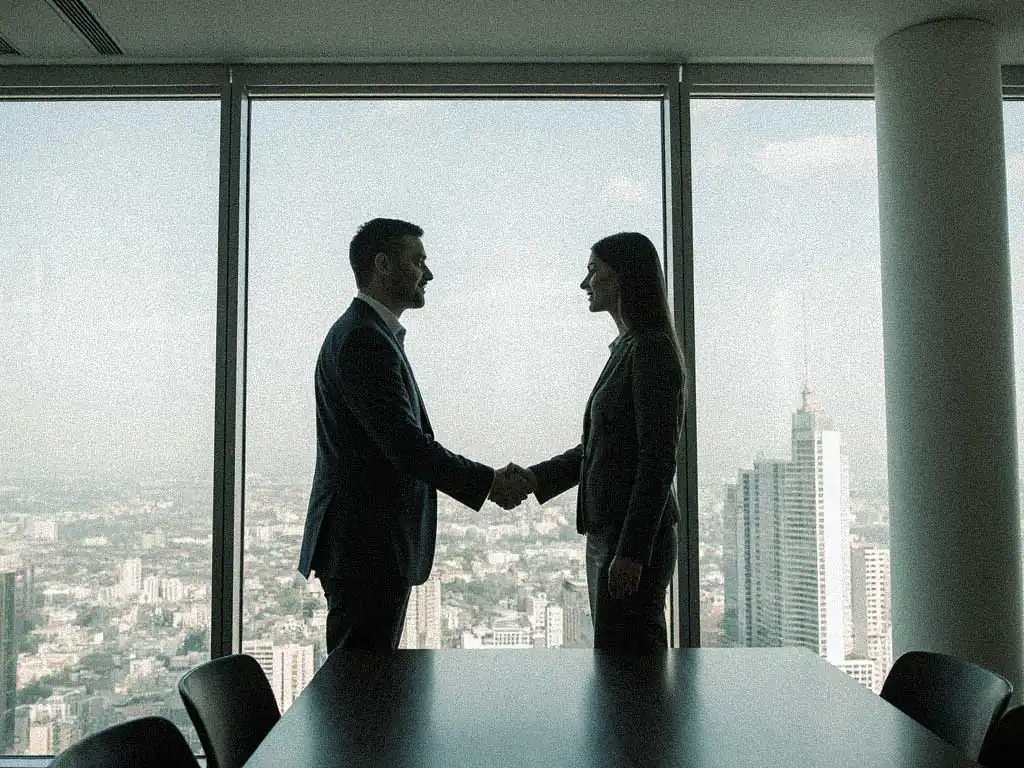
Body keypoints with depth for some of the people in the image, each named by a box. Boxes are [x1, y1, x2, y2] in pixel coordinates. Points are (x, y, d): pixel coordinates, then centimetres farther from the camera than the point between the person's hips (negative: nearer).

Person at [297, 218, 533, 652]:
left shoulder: (369, 334, 17)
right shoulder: (363, 340, -17)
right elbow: (404, 443, -23)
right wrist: (489, 483, -15)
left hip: (374, 548, 11)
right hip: (367, 549, -11)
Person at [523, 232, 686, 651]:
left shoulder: (652, 350, -13)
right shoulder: (625, 350, 15)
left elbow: (658, 460, -18)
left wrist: (632, 551, -21)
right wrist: (535, 478, 7)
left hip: (635, 538, -10)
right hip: (607, 534, 10)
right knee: (615, 653, 16)